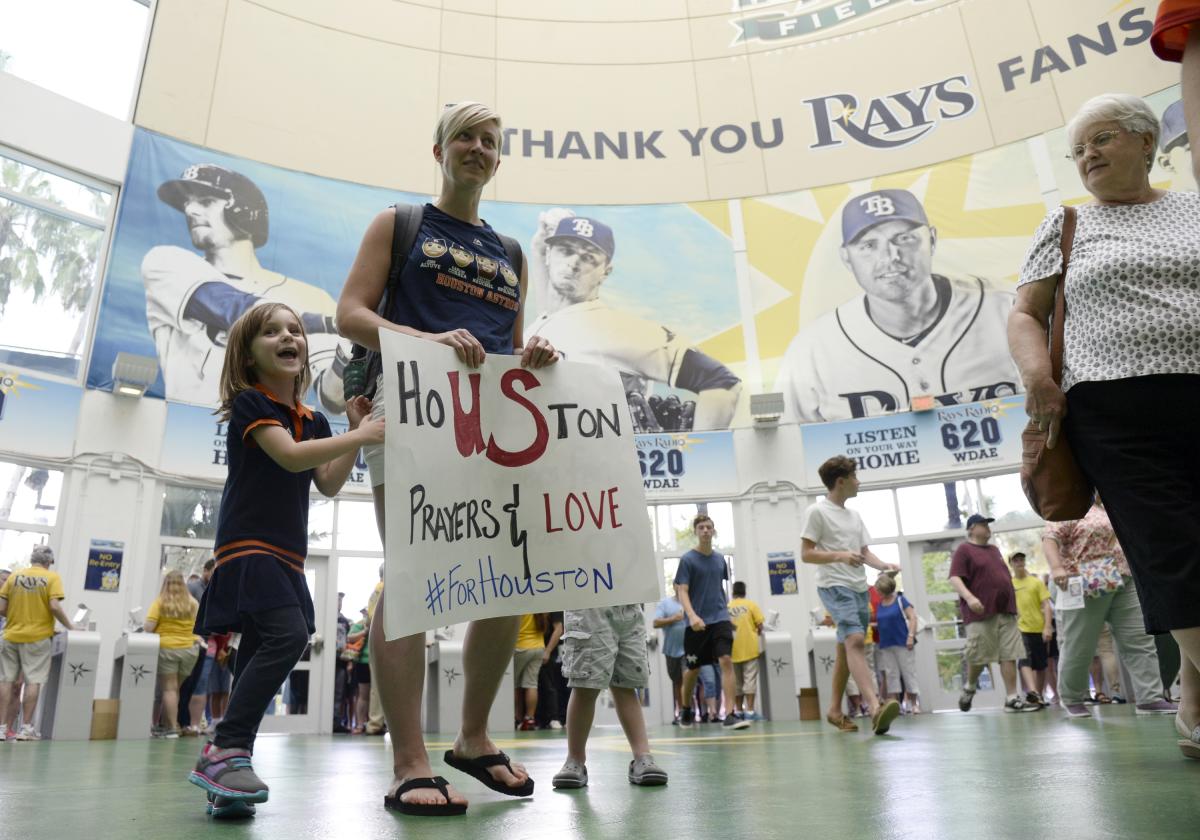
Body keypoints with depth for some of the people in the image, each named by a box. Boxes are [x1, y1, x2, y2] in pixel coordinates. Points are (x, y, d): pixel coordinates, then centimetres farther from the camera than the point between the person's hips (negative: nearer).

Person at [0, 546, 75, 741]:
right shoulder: (52, 577, -5)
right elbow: (55, 607, -14)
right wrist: (70, 627, -4)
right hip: (37, 637, -3)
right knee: (33, 681, 1)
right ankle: (26, 727, 1)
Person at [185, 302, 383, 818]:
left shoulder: (313, 421, 16)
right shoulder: (250, 402, -6)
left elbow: (329, 485, 9)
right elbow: (290, 455, -21)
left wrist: (356, 432, 0)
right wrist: (360, 435, -21)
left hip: (287, 556, 8)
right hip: (247, 546, -8)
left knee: (260, 655, 8)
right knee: (288, 635, -25)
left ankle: (225, 781, 15)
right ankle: (225, 749, -17)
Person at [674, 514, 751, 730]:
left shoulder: (720, 559, 8)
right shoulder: (688, 559, -6)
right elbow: (682, 591, -12)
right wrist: (692, 616, -26)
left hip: (720, 618, 3)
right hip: (697, 623, -3)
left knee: (726, 660, -16)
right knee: (693, 668, 9)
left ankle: (730, 713, -16)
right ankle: (686, 709, 32)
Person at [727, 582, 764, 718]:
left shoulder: (726, 607, 4)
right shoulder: (751, 605, -1)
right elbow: (760, 625, -4)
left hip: (733, 650, 3)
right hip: (749, 648, -3)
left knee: (737, 681, 10)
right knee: (750, 679, -2)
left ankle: (739, 710, 11)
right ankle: (749, 710, -7)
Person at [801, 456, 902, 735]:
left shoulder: (854, 515, 19)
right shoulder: (817, 511, -3)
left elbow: (865, 552, 20)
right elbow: (806, 554, -8)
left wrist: (884, 565, 0)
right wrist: (840, 556, -21)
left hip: (860, 588, 8)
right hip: (834, 586, -8)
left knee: (846, 649, 9)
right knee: (856, 640, -24)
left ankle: (835, 710, 19)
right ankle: (875, 707, -36)